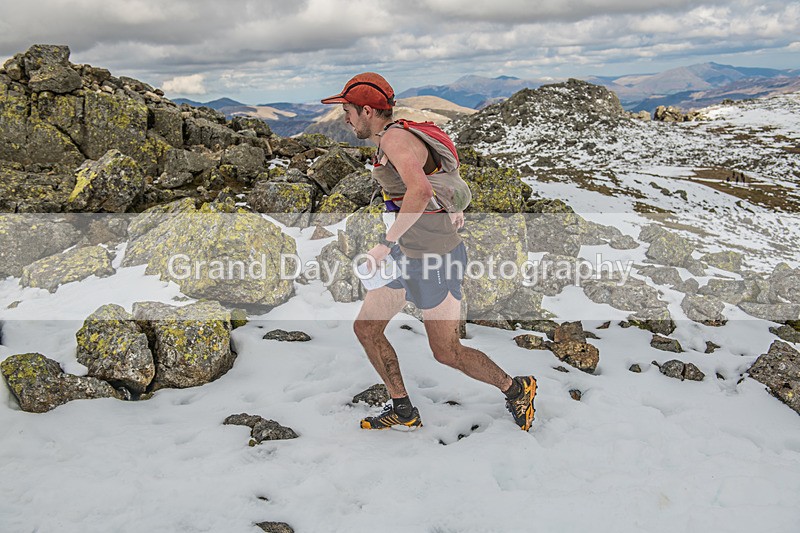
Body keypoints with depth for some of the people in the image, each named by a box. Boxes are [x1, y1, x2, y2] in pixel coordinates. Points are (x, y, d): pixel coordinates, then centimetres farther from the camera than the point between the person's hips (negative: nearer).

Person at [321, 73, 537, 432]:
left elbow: (421, 190, -39)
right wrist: (456, 204, 31)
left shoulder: (395, 137, -20)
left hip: (435, 259, -10)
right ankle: (403, 412, 23)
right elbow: (446, 160, 26)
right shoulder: (391, 137, 10)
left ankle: (516, 389, 27)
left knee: (447, 353, 4)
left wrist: (385, 244, -32)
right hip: (408, 254, 10)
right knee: (365, 328, 10)